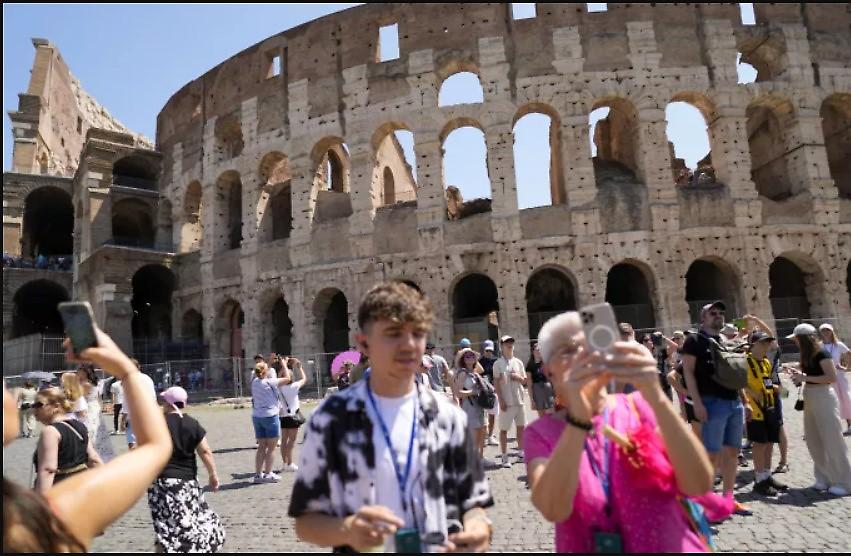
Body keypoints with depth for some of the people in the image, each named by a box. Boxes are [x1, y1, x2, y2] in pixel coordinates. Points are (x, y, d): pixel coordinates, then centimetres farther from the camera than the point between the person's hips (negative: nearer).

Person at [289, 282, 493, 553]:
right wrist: (348, 529, -27)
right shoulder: (331, 418, -13)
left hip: (441, 547, 2)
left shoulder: (449, 417, -6)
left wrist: (477, 527, -21)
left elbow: (472, 502, 0)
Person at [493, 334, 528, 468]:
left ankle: (521, 452, 27)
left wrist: (518, 377, -9)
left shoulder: (518, 362, 8)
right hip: (506, 401, -5)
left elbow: (525, 381, 12)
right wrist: (501, 400, -14)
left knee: (521, 427, 13)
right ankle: (505, 457, 7)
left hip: (520, 400, 5)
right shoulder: (498, 363, -5)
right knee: (504, 429, 0)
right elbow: (496, 383, -8)